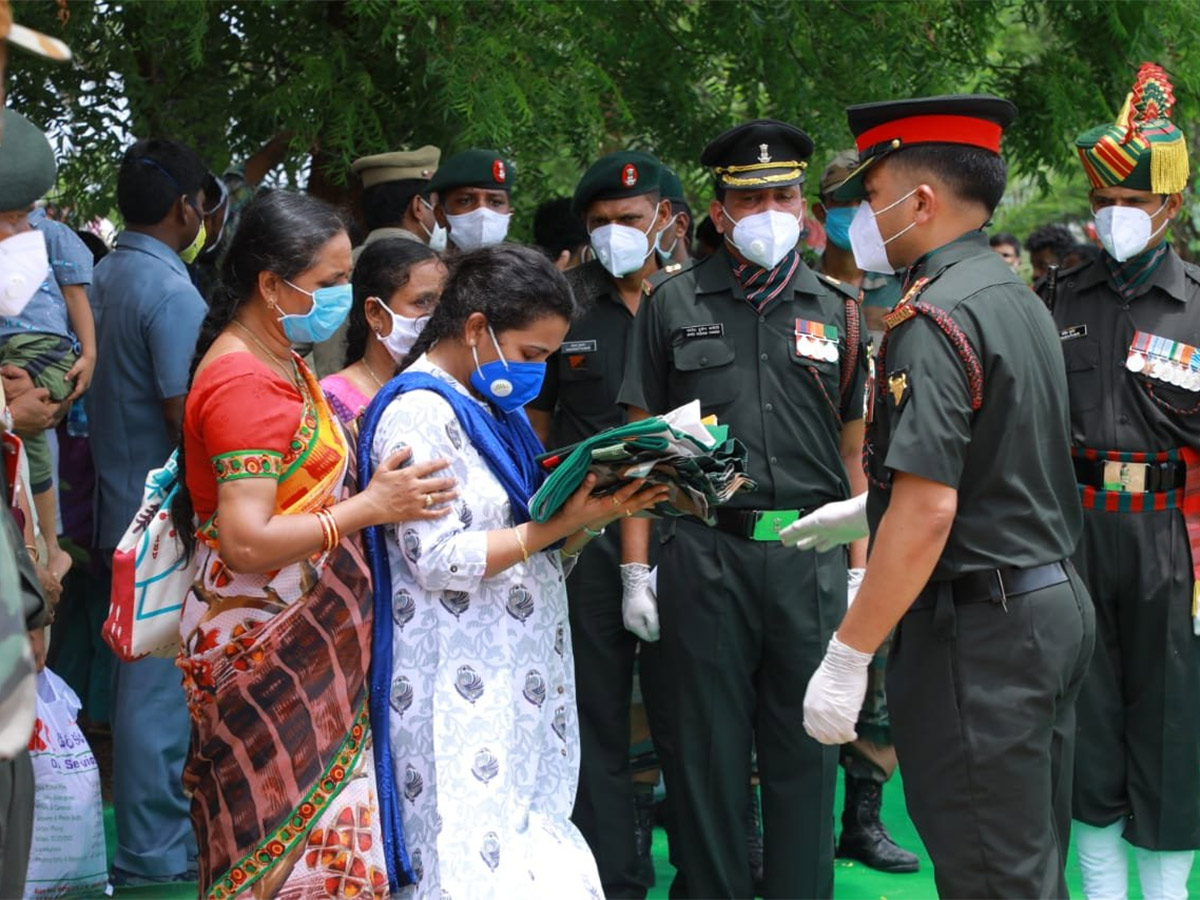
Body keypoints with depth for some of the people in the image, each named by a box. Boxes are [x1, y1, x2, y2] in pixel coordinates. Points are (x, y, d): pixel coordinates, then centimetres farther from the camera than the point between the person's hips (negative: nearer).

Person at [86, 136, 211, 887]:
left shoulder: (102, 279, 9)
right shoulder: (172, 293, -18)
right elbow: (187, 414, -22)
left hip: (121, 504, 9)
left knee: (142, 673, 18)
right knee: (164, 679, -1)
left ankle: (152, 829, 29)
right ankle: (153, 852, 7)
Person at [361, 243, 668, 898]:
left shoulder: (493, 404, 15)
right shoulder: (418, 413, -13)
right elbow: (439, 560, -20)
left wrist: (592, 517, -1)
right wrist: (559, 524, -17)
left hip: (517, 677, 9)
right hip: (464, 689, -9)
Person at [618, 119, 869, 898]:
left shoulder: (838, 310, 10)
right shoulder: (674, 305, 6)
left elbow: (856, 453, 10)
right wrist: (635, 567, 0)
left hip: (810, 557, 1)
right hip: (705, 555, -1)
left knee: (805, 749, 8)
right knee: (709, 747, 6)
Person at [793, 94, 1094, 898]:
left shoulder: (934, 319, -18)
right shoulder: (1021, 300, 11)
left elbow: (929, 510, -25)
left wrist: (847, 658, -21)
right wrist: (866, 511, 30)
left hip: (977, 631, -10)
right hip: (1055, 602, 10)